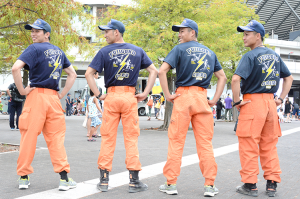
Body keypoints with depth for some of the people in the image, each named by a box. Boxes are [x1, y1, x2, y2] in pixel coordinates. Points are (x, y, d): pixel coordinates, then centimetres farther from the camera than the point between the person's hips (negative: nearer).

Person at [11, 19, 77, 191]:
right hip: (54, 98, 5)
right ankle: (64, 178, 2)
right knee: (56, 137, 6)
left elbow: (16, 68, -18)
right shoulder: (59, 51, 15)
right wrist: (63, 93, 15)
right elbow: (72, 74, 21)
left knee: (29, 136, 3)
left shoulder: (35, 48, -4)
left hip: (37, 95, -5)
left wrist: (22, 90, -9)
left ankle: (24, 177, 10)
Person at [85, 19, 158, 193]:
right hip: (130, 97, 1)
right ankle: (134, 180, 5)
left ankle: (104, 179, 8)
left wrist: (98, 94, -2)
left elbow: (89, 74, -5)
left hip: (111, 96, -1)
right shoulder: (137, 50, 8)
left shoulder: (105, 52, 1)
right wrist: (145, 93, 3)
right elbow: (154, 71, 5)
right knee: (131, 137, 4)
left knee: (108, 137, 5)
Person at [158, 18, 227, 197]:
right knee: (205, 142, 5)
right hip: (203, 98, 4)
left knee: (176, 140, 2)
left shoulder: (180, 49, 1)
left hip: (184, 96, -3)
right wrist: (215, 100, 10)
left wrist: (167, 94, -7)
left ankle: (171, 184, 5)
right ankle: (210, 185, 7)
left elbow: (162, 71, -11)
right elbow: (222, 77, 16)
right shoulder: (209, 52, 16)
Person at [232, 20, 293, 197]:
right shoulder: (275, 55, 12)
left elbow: (236, 79, -22)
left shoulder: (250, 56, -9)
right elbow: (289, 78, 19)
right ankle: (272, 184, 14)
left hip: (253, 102, -6)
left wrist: (237, 101, -12)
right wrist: (281, 99, 15)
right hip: (270, 103, 7)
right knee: (269, 146, 12)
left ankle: (250, 185, 6)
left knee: (249, 145, 2)